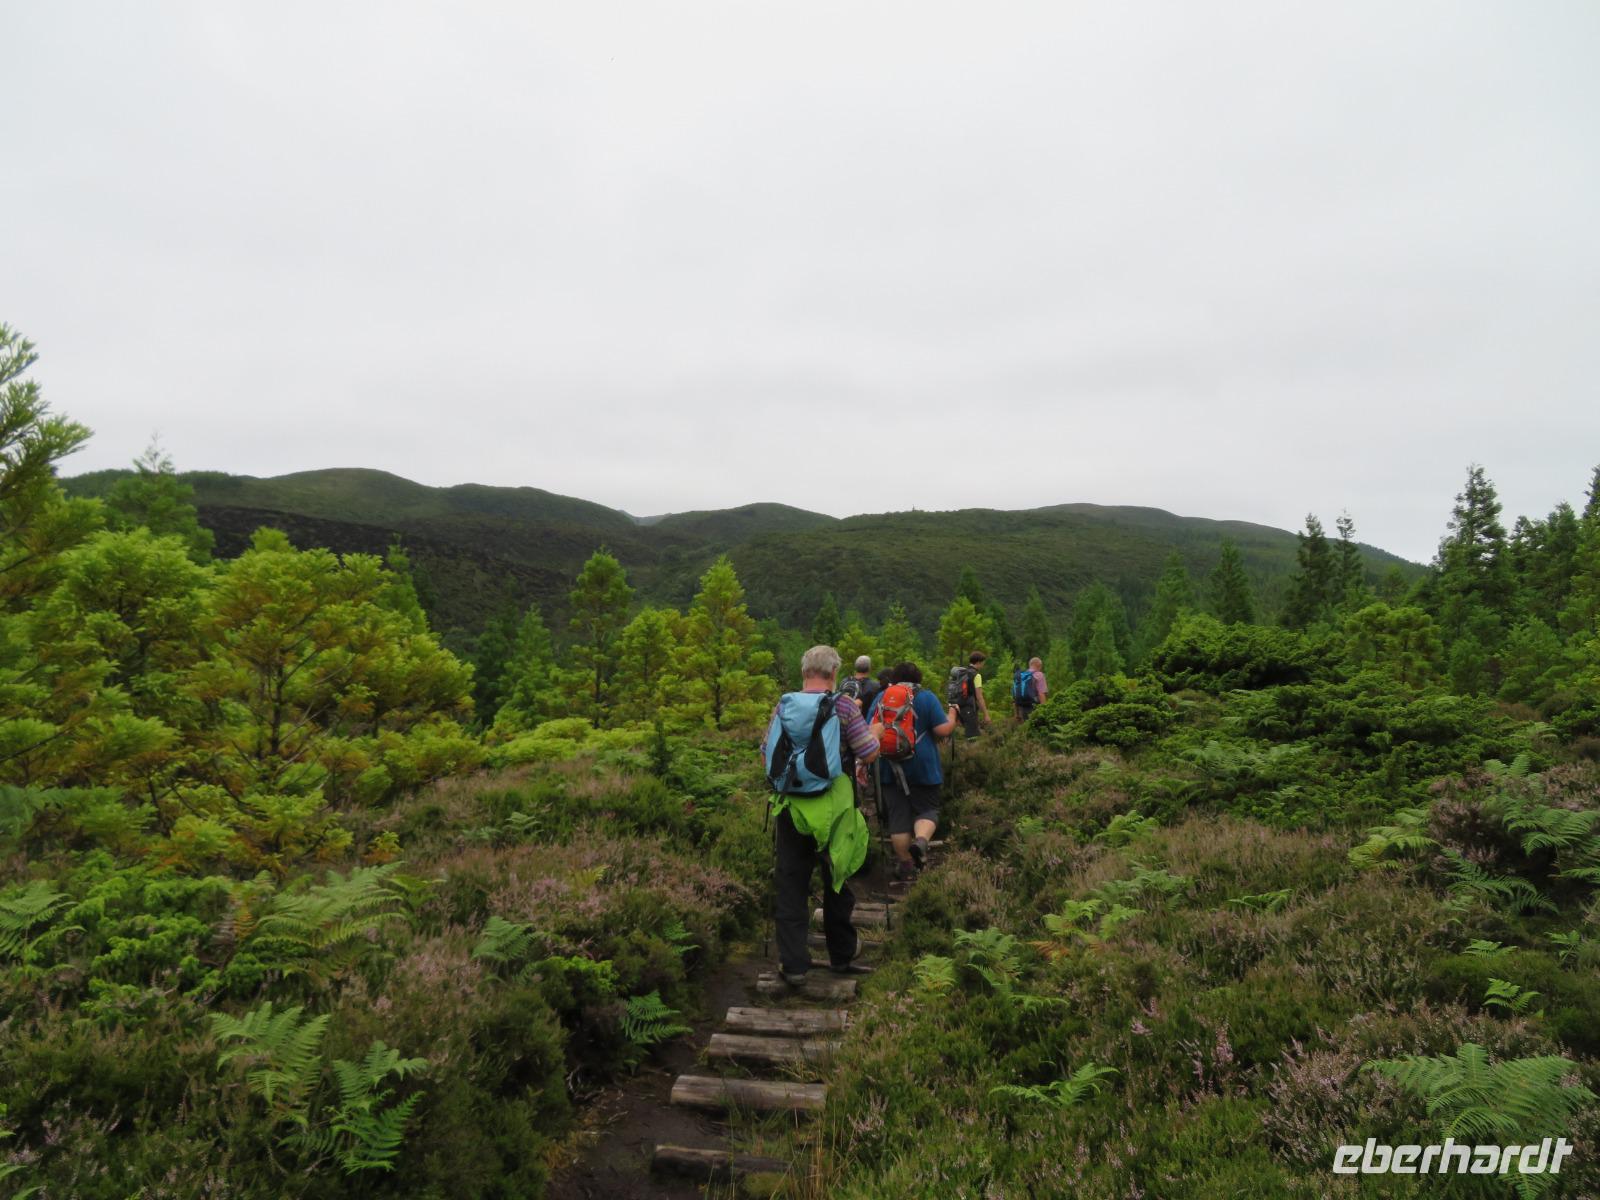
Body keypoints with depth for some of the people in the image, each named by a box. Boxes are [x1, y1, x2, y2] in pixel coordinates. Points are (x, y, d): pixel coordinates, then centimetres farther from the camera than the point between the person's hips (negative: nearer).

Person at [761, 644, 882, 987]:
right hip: (832, 810, -2)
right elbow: (870, 754, -6)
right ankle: (841, 957, 28)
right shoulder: (842, 706, -9)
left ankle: (793, 965, 9)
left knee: (791, 888, 9)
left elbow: (765, 755, 10)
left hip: (789, 809, 2)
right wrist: (871, 730, 13)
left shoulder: (783, 706, 1)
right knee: (836, 885, 14)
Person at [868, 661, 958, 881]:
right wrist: (952, 714, 11)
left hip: (889, 767, 2)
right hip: (922, 766, -2)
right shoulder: (926, 697, -3)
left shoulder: (882, 697, 5)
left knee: (898, 813, 8)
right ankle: (921, 840, -19)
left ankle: (905, 864, 12)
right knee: (927, 809, 10)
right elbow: (943, 730, -8)